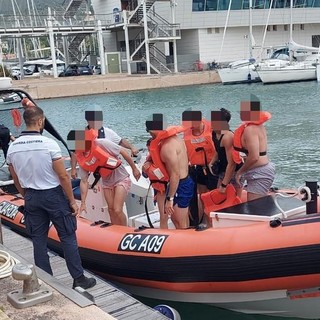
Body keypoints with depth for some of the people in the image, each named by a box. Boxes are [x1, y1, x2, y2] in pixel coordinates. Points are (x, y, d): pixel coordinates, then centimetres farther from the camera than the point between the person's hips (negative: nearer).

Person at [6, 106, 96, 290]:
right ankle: (79, 279, 12)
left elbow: (17, 181, 8)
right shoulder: (49, 144, -17)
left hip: (31, 198, 5)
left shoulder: (12, 148, -1)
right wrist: (72, 201, -6)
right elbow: (63, 176, -15)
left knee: (39, 240, 12)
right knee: (68, 237, 6)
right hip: (54, 195, -5)